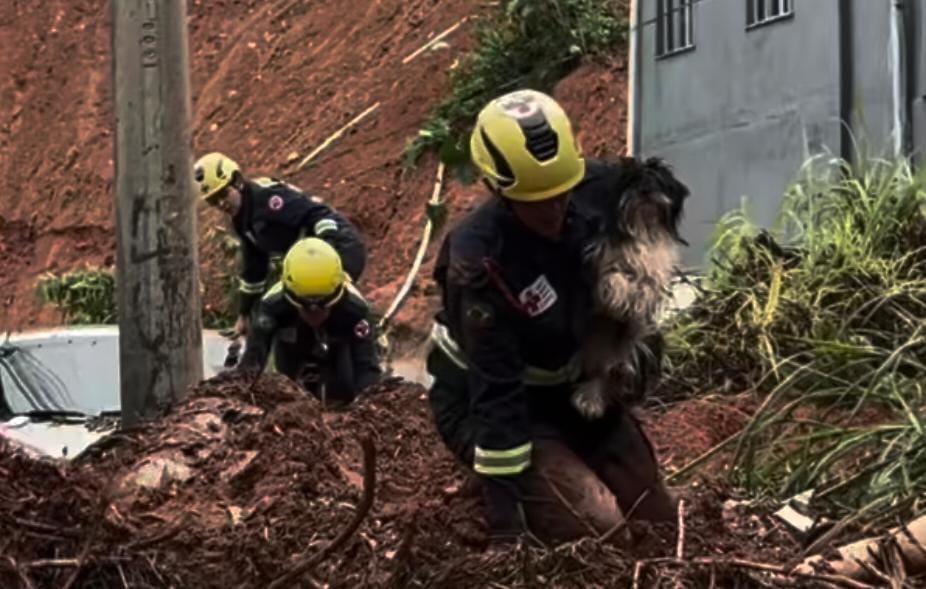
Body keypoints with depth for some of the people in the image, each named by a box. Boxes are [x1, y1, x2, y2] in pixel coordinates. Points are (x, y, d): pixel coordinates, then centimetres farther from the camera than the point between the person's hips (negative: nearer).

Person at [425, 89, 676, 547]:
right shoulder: (479, 263, -33)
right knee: (599, 530, -20)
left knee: (660, 524, 5)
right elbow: (496, 396, -31)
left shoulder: (596, 192, -19)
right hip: (488, 406, -6)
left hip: (577, 388, 6)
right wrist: (504, 519, -29)